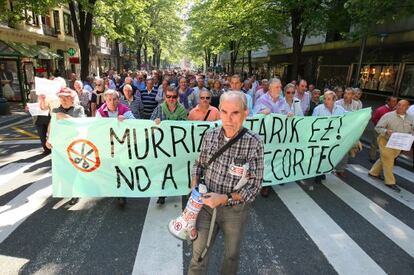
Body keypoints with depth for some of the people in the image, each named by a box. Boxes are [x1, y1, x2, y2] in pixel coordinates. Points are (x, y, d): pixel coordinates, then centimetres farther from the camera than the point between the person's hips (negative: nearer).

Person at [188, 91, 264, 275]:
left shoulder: (254, 143, -21)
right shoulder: (209, 136, -10)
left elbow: (254, 186, -16)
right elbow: (199, 164, 7)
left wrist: (224, 198, -25)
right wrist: (194, 186, -8)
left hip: (235, 209, -1)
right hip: (207, 204, 2)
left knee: (232, 253, 23)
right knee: (198, 252, 15)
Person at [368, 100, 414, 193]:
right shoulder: (388, 116, -11)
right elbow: (377, 127, -11)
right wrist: (386, 131, -30)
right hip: (386, 142, -5)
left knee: (384, 159, 16)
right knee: (388, 161, 1)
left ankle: (373, 172, 34)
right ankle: (390, 182, 12)